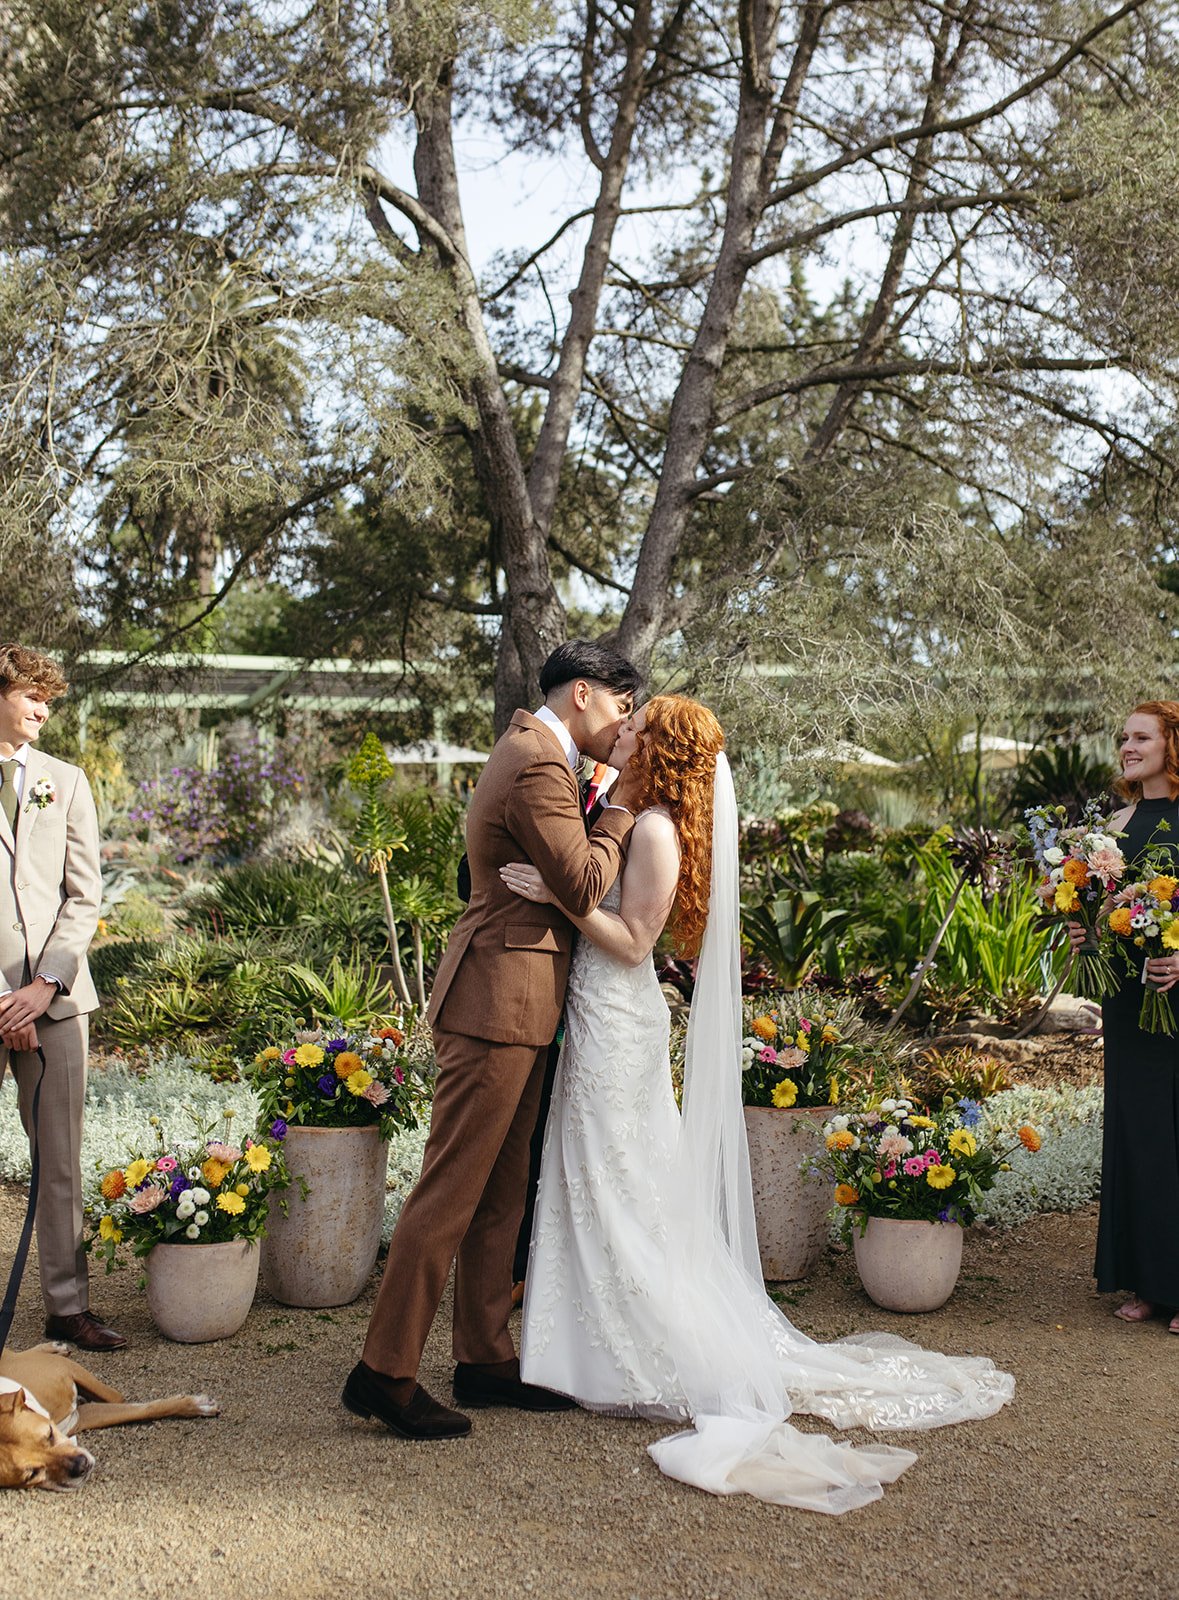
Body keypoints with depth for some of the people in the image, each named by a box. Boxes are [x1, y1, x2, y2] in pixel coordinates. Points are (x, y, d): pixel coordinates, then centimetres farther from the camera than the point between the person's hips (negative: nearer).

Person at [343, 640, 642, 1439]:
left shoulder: (531, 749, 18)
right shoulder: (539, 766, -16)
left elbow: (573, 859, 19)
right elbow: (585, 886, -18)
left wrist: (619, 800, 9)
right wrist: (624, 803, -7)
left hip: (515, 1008, 11)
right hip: (500, 1004, -11)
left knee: (501, 1194, 14)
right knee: (452, 1190, -6)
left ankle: (485, 1357, 23)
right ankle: (385, 1370, 1)